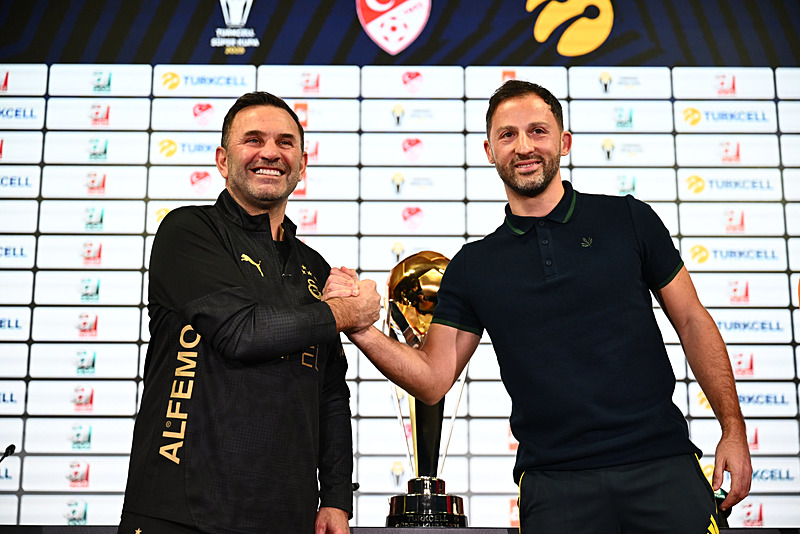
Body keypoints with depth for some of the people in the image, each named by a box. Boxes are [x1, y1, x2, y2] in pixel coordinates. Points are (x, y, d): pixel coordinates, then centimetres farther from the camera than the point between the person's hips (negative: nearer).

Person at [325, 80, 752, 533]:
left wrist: (733, 429, 0)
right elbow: (433, 380, 3)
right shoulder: (472, 267, 6)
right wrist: (362, 328, -12)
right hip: (555, 484, 0)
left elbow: (693, 322, 7)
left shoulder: (629, 219, 5)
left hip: (662, 465, 0)